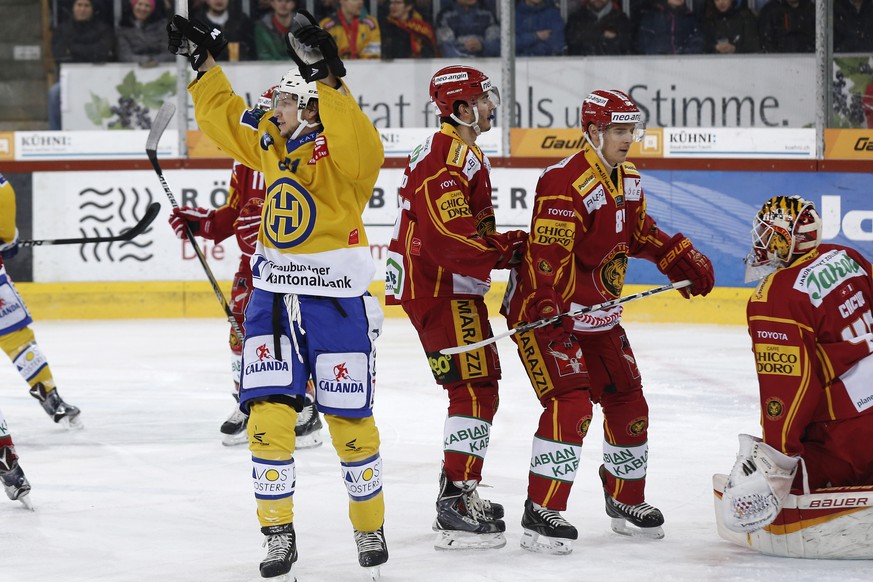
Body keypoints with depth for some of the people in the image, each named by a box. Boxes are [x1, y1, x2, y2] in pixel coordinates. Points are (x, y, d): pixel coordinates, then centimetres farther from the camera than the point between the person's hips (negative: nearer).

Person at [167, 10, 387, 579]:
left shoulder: (341, 148, -12)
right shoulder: (270, 143, 9)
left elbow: (361, 148, -36)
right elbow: (223, 117, 25)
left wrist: (326, 81, -43)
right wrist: (204, 62, 23)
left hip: (336, 301, -6)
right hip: (273, 294, 6)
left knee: (350, 420, 3)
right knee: (268, 414, -4)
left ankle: (370, 528, 20)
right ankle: (279, 535, 5)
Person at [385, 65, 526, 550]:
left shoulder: (469, 156, 17)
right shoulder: (444, 160, -19)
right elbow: (451, 238, -27)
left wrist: (509, 242, 6)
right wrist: (508, 251, -21)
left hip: (456, 290, 11)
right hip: (439, 289, -11)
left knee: (477, 387, 19)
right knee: (475, 390, -14)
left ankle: (456, 493, 29)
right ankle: (458, 510, -16)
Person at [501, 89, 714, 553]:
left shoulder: (627, 179, 7)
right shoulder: (566, 184, -23)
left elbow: (639, 232, 23)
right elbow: (546, 254, -30)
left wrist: (683, 261, 15)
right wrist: (545, 310, -41)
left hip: (598, 313, 9)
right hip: (548, 311, -9)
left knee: (627, 403, 13)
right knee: (570, 403, -21)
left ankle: (626, 501, 32)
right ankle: (540, 515, -19)